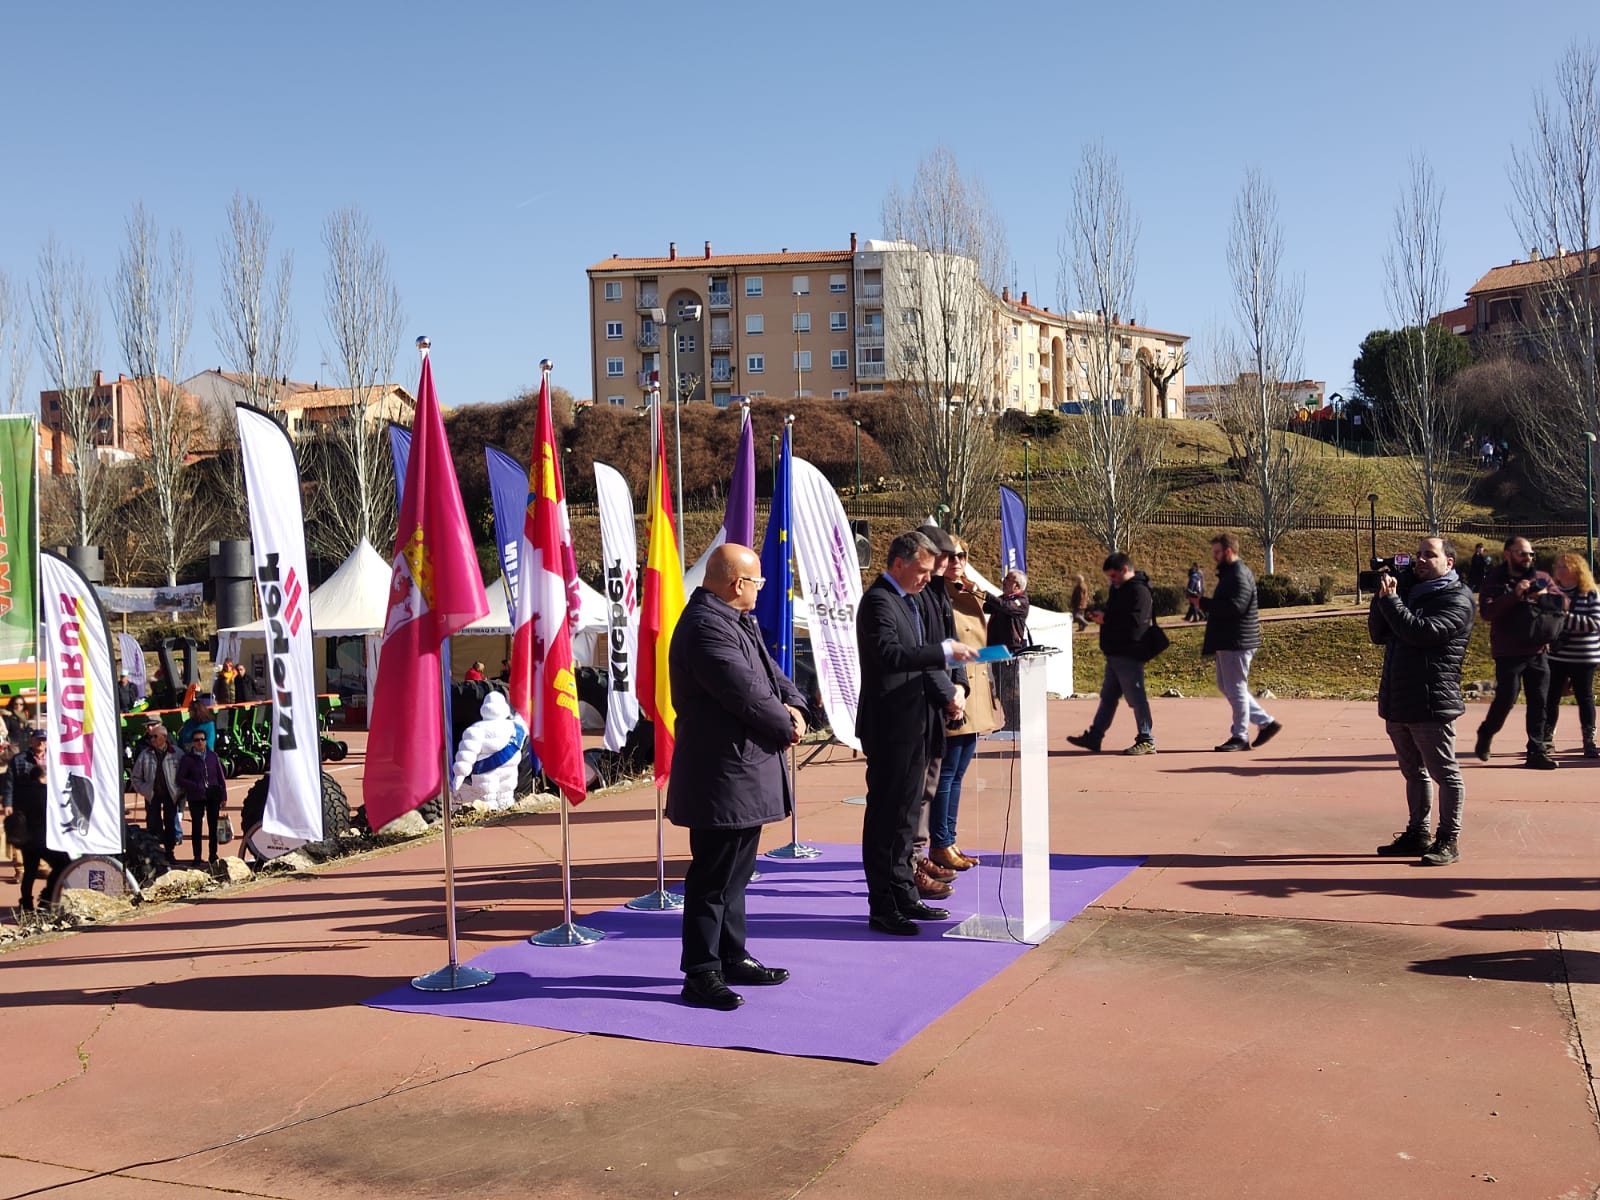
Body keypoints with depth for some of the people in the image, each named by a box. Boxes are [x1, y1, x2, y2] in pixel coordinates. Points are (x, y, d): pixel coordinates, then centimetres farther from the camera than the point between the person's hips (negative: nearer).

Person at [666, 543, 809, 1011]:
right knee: (713, 878, -3)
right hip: (722, 776, -11)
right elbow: (745, 693, -24)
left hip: (744, 773, 11)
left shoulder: (738, 621, 14)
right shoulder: (706, 627, -21)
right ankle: (700, 974, 5)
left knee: (735, 873, 19)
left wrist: (792, 704, -4)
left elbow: (769, 673, 16)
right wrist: (787, 727, -10)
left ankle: (732, 958, 30)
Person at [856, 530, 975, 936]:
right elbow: (890, 653, -28)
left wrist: (947, 693, 4)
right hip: (891, 727, -10)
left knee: (904, 815, 16)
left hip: (914, 725, 10)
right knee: (885, 818, -2)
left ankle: (903, 897, 26)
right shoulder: (878, 601, -14)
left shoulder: (909, 600, 17)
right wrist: (944, 652, -29)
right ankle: (882, 907, 5)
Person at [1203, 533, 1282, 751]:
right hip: (1227, 642, 11)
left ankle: (1240, 737, 5)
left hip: (1237, 643, -11)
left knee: (1235, 688, -4)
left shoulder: (1240, 575, -15)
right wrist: (1210, 641, 22)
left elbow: (1235, 606, -28)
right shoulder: (1228, 574, 18)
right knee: (1225, 686, 15)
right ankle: (1266, 723, 19)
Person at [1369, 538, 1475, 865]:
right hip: (1398, 702, 8)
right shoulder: (1408, 591, 18)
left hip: (1431, 703, -8)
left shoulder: (1456, 599, -6)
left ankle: (1448, 840, 6)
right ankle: (1417, 834, 24)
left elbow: (1423, 632, -22)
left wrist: (1390, 600, -17)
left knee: (1445, 773, 0)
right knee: (1414, 773, 16)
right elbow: (1378, 635, 12)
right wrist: (1381, 596, 1)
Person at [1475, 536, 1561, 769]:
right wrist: (1514, 595, -25)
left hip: (1537, 652, 4)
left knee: (1538, 704, 4)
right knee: (1506, 698, -4)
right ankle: (1485, 735, 22)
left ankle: (1536, 752, 10)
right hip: (1508, 653, -4)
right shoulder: (1494, 581, -3)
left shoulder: (1541, 579, 9)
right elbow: (1486, 612, -16)